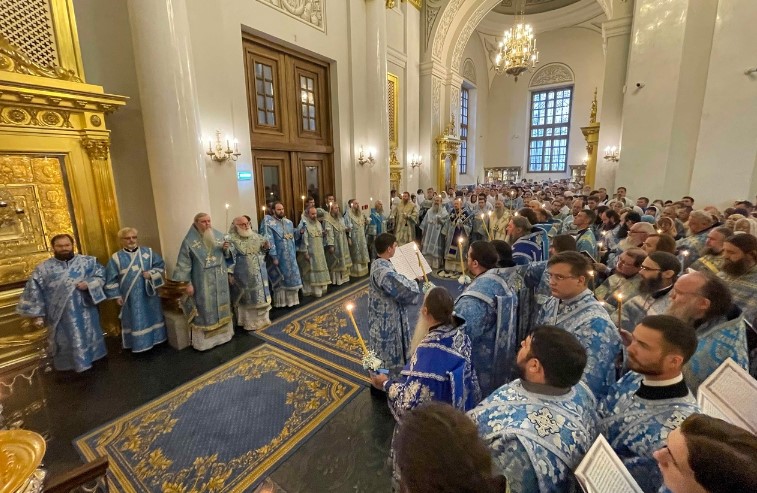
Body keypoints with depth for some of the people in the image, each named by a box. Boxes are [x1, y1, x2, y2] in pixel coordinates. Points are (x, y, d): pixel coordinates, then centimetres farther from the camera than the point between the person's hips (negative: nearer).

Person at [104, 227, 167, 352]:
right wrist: (116, 295, -2)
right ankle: (139, 344, 17)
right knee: (136, 320, 5)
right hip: (131, 297, -2)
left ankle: (155, 338, 28)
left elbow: (161, 265, 5)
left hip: (149, 294, 2)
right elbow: (111, 279, 1)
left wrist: (151, 274, -12)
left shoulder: (148, 252, 1)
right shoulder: (116, 258, -2)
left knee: (152, 316, 13)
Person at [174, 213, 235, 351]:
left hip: (220, 281, 4)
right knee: (205, 309, 3)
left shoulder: (219, 235, 3)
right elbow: (184, 264, -9)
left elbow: (228, 256, 10)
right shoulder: (189, 241, -8)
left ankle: (222, 333, 32)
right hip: (202, 283, -4)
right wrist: (187, 283, -12)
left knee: (221, 305, 15)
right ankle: (203, 340, 15)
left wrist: (226, 249, -13)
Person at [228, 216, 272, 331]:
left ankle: (262, 318, 29)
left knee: (260, 295, 13)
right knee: (247, 298, 5)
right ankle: (249, 322, 20)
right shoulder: (232, 240, -11)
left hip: (259, 273, 6)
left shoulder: (255, 236, 5)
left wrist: (266, 246, -6)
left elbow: (262, 249, 16)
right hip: (243, 275, -5)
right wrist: (230, 274, -17)